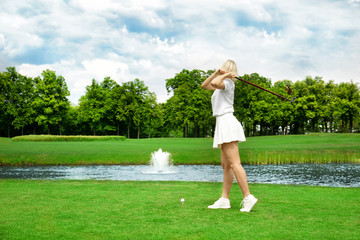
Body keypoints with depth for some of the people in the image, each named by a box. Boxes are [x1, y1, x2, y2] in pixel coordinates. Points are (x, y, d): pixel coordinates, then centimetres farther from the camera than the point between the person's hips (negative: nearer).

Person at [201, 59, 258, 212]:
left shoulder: (228, 83, -4)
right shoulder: (223, 84, 22)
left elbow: (214, 83, -25)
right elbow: (204, 85, 23)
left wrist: (225, 75, -8)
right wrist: (217, 73, 12)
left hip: (226, 122, -10)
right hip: (223, 124, 10)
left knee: (234, 163, -16)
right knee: (226, 165, 6)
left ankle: (248, 197, -20)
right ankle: (224, 200, 6)